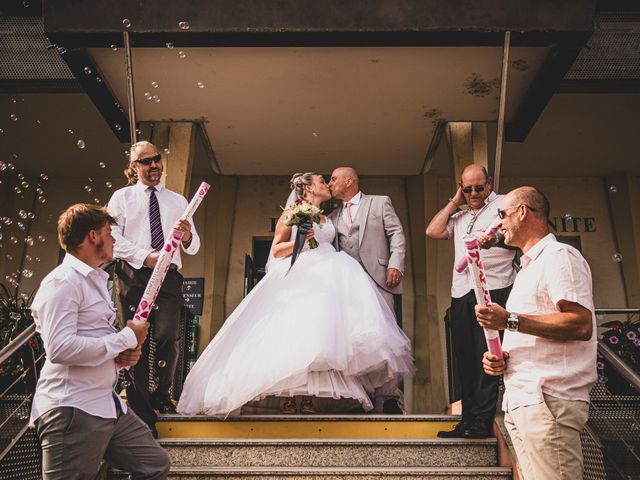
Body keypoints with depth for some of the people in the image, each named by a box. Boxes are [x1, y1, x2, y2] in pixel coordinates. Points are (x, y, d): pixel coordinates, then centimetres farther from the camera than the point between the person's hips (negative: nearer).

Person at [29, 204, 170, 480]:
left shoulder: (95, 281, 19)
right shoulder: (62, 282, -11)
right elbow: (60, 348, -24)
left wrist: (124, 354, 5)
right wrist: (127, 338, -15)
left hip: (107, 404, 9)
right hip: (72, 411, -9)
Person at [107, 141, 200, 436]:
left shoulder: (178, 201, 19)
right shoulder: (122, 197, 12)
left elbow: (194, 248, 14)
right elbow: (113, 237, -1)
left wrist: (187, 237, -10)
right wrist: (144, 256, -13)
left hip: (169, 276, 1)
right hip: (134, 276, -1)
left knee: (167, 336, -16)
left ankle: (161, 393, 11)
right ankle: (141, 412, 13)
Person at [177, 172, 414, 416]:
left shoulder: (326, 219, 23)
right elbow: (276, 249, 1)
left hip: (324, 281, 6)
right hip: (297, 279, -5)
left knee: (315, 335, -6)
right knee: (293, 333, -15)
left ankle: (307, 399, -5)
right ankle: (287, 399, -11)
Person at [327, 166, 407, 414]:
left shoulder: (380, 202, 12)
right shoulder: (333, 217, 23)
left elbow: (396, 234, 4)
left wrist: (395, 264, -9)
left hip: (377, 279, -4)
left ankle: (389, 397, -6)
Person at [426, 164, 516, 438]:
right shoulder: (459, 216, 25)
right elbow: (433, 231, 13)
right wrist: (455, 202, 15)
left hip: (493, 290, -6)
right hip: (461, 294, 6)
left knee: (486, 356, -9)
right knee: (465, 359, 7)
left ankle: (482, 421, -3)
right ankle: (468, 420, 13)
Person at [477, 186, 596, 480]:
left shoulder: (559, 256, -6)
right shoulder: (529, 267, 24)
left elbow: (581, 325, -19)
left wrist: (511, 321, -19)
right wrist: (499, 358, 8)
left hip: (548, 401, -9)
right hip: (519, 401, 9)